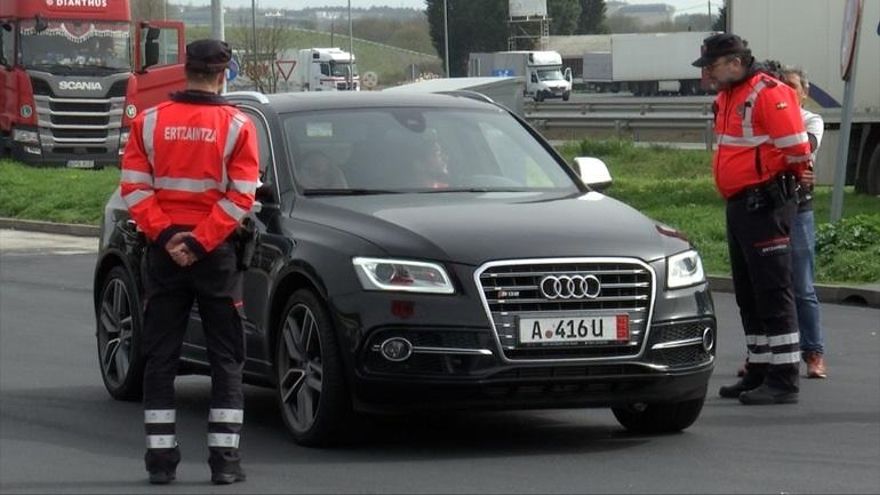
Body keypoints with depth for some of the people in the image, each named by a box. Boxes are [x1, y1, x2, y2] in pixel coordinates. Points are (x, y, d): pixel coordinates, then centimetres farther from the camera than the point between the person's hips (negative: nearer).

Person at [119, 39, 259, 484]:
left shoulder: (149, 122, 1)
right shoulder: (237, 126, -4)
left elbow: (135, 188, -6)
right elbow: (241, 197, -11)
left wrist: (165, 236, -8)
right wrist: (200, 243, -11)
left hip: (163, 251, 2)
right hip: (216, 253, -2)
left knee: (160, 356, 8)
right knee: (226, 359, 6)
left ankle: (160, 456, 5)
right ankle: (225, 459, 1)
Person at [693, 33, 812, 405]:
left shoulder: (769, 94, -15)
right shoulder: (726, 99, 16)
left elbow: (796, 149, -19)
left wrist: (773, 177, -2)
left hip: (765, 205, -10)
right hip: (739, 205, 10)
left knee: (774, 294, -8)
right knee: (748, 296, 15)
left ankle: (783, 381, -7)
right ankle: (758, 373, 22)